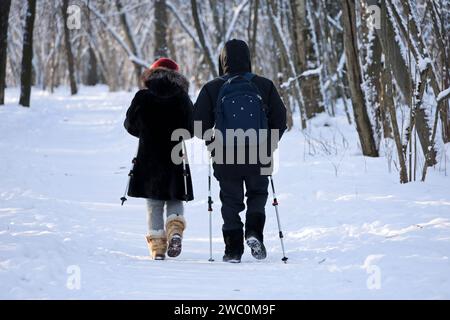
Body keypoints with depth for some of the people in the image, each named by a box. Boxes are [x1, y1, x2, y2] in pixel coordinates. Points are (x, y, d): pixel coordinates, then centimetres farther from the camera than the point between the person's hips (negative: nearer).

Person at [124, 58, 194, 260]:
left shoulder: (142, 98, -6)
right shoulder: (182, 99, -5)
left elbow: (130, 126, 3)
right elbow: (191, 129, -1)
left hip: (148, 158, 0)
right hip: (176, 160, 0)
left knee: (154, 205, 9)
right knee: (175, 201, 14)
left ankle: (157, 247, 5)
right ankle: (175, 231, -12)